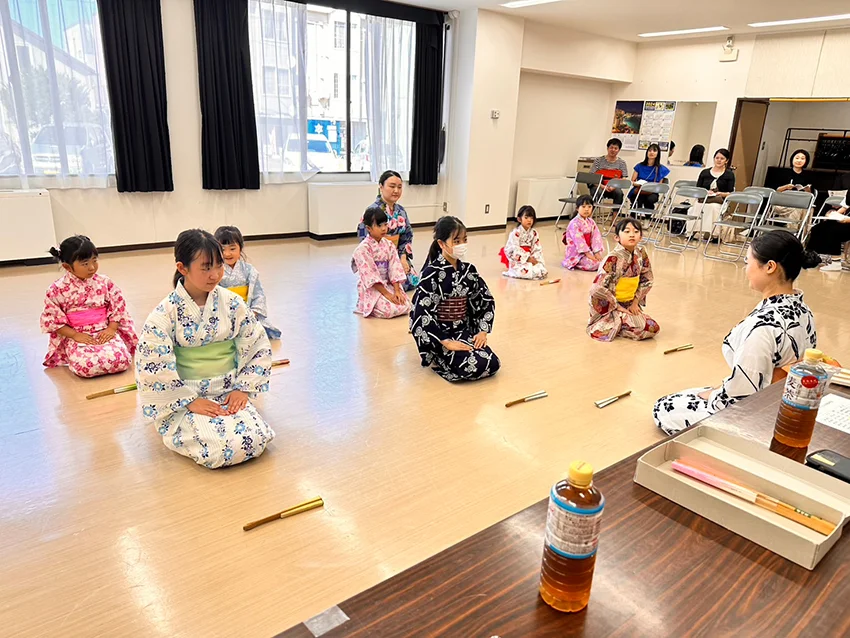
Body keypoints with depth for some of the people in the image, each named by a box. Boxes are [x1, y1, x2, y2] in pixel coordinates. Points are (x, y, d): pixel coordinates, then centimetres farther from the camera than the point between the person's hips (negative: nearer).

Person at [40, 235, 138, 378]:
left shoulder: (104, 283, 0)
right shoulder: (57, 290, -6)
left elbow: (118, 308, 5)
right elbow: (51, 320, -2)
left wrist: (111, 329, -10)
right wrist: (76, 335, -12)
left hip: (104, 332, 1)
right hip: (76, 337, -1)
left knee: (121, 360, -27)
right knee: (86, 366, -30)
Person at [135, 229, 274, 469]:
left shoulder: (232, 304, -3)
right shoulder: (165, 314, -12)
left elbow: (258, 347, 3)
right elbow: (153, 368, -12)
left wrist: (243, 388, -5)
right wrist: (189, 401, -14)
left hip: (229, 393, 2)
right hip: (184, 399, -2)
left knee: (256, 439, -23)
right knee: (218, 449, -25)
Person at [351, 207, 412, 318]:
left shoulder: (389, 245, 4)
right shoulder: (363, 249, -15)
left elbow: (395, 268, -2)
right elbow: (370, 275, -18)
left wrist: (397, 290, -15)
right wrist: (386, 294, -21)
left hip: (388, 284, 6)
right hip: (370, 288, -5)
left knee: (405, 306, -15)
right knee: (390, 309, -25)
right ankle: (365, 307, 3)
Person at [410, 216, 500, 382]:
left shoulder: (468, 269, 3)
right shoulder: (432, 273, -15)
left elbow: (487, 300, 11)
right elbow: (421, 313, -19)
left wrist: (482, 331, -1)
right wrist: (446, 341, -22)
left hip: (464, 330, 6)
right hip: (440, 334, -6)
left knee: (492, 363, -9)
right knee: (473, 366, -25)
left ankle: (443, 356, 13)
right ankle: (436, 357, 4)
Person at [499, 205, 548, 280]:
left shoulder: (534, 233, 7)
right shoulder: (516, 233, -12)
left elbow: (537, 249, 5)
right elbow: (515, 249, -18)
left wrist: (534, 259, -14)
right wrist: (528, 258, -19)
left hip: (530, 258, 5)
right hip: (518, 260, -5)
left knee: (543, 271, -16)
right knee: (525, 271, -32)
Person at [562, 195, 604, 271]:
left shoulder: (591, 222, 7)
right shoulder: (574, 223, -17)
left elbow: (596, 237, 1)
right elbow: (578, 239, -22)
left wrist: (597, 252, -12)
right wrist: (588, 254, -25)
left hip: (589, 250, 8)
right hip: (576, 253, -8)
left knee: (599, 260, -6)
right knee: (593, 264, -23)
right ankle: (574, 263, 0)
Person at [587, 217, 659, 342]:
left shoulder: (641, 254, -2)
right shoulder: (613, 258, -23)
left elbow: (647, 281, 11)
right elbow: (597, 288, -28)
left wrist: (635, 302, 2)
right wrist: (618, 306, -17)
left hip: (629, 304, 7)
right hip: (608, 306, -7)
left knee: (653, 328, 0)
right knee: (640, 328, -16)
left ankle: (615, 325, 14)